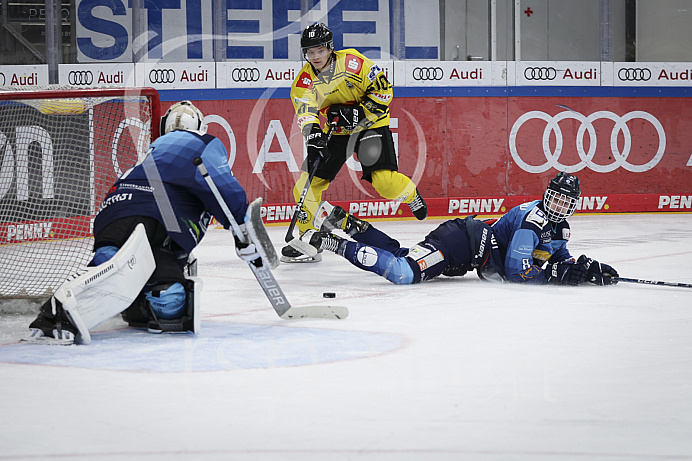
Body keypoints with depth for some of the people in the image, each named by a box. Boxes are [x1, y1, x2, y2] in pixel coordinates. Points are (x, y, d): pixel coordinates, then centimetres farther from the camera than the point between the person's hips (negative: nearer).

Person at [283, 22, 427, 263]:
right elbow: (305, 110, -25)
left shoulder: (353, 62, -20)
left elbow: (382, 89, -14)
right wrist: (312, 132, -45)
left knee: (384, 179, -19)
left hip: (370, 123, -4)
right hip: (335, 130, 4)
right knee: (310, 178, -8)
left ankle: (412, 197, 17)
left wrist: (360, 113, -24)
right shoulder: (305, 80, -11)